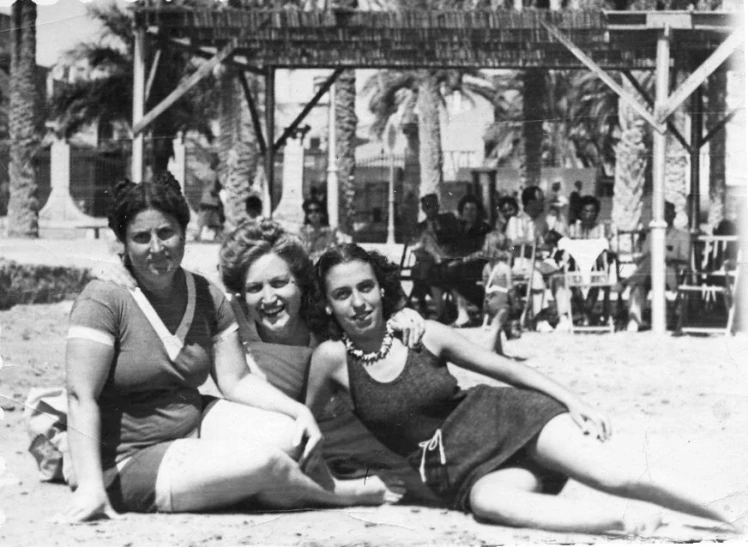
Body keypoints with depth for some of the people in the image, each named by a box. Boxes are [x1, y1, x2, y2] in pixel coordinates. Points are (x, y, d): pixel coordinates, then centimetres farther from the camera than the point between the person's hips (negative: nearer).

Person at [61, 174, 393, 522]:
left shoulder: (206, 297, 5)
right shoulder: (105, 300, -16)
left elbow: (237, 380, 5)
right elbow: (81, 395, -23)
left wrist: (300, 412, -11)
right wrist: (90, 487, -33)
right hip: (129, 463, -7)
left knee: (289, 435, -16)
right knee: (263, 462, -23)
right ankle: (338, 496, 6)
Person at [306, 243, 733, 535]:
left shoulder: (423, 335, -2)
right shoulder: (333, 358, -6)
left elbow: (505, 368, 4)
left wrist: (571, 400, -3)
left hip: (501, 417, 1)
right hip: (459, 468, -1)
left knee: (614, 473, -22)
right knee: (488, 502, -40)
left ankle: (731, 522, -15)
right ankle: (628, 524, -40)